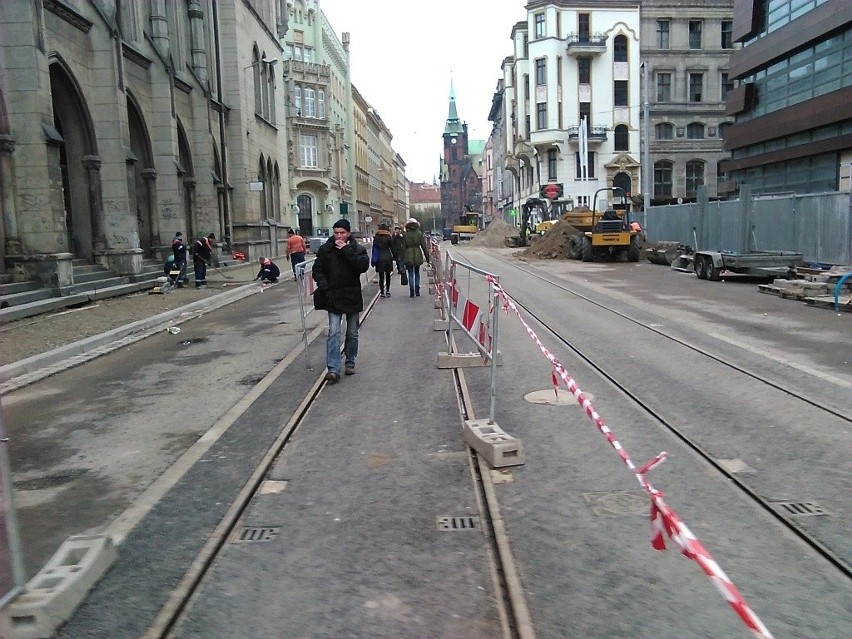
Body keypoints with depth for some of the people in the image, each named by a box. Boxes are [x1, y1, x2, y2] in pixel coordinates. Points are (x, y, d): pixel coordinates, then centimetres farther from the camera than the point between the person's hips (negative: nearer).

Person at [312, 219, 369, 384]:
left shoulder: (358, 249, -4)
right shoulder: (325, 249, 0)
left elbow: (363, 266, -22)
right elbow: (317, 270, 5)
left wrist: (346, 251, -23)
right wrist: (324, 287, -10)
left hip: (352, 296, 0)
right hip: (333, 297, 0)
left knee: (352, 333, 12)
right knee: (333, 333, -8)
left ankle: (350, 362, 29)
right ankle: (333, 370, -12)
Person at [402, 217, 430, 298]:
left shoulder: (405, 235, -5)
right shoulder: (419, 233, -1)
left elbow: (403, 247, -3)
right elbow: (424, 246, 1)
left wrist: (402, 259, 2)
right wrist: (427, 257, 7)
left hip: (408, 256, -2)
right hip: (418, 255, 2)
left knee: (411, 275, 6)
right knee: (417, 274, 16)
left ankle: (412, 293, 3)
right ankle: (417, 292, 15)